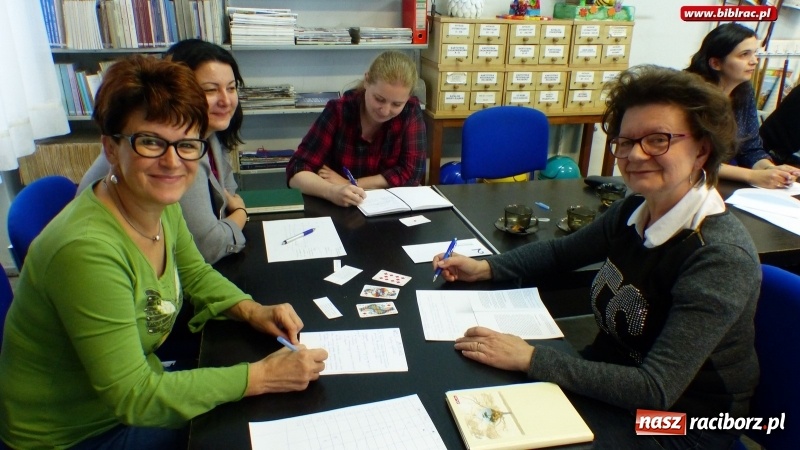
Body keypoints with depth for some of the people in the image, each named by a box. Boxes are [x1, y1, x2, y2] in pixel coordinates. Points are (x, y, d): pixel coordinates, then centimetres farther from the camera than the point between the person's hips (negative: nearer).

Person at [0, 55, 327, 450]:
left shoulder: (161, 205, -10)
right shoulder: (87, 250, -34)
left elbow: (195, 273, 9)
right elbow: (132, 397, -29)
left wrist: (253, 311, -8)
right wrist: (261, 377, -27)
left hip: (130, 392, 7)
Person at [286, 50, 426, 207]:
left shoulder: (411, 111, -9)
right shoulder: (338, 111, -12)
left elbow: (411, 173, -12)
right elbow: (296, 172, -16)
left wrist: (348, 184, -16)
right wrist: (332, 191, -36)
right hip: (337, 211, 0)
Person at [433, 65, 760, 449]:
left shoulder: (721, 257, -28)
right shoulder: (633, 211, -7)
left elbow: (655, 391, -31)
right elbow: (562, 251, 10)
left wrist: (530, 358, -31)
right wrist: (486, 268, -4)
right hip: (610, 381, 6)